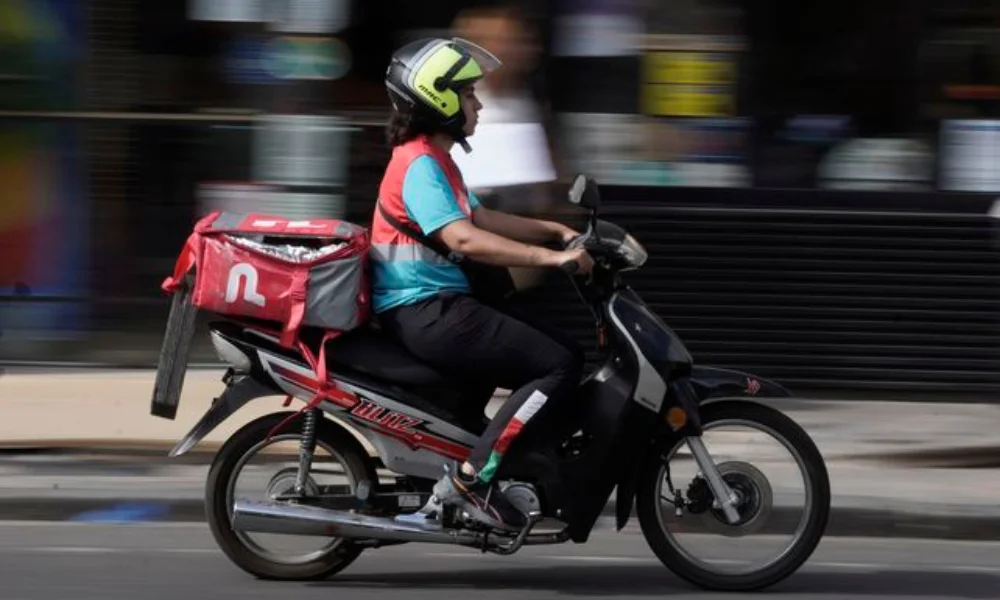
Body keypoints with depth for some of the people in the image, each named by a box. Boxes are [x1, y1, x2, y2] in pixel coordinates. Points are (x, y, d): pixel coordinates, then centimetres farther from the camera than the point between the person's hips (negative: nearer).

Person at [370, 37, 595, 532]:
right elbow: (464, 239, -27)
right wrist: (553, 257, -28)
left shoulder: (436, 160, 18)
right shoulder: (419, 165, -15)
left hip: (439, 307, 11)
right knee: (560, 367, -17)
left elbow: (483, 219, 25)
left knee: (565, 354, 12)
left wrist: (557, 231, 14)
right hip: (424, 313, -11)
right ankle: (470, 478, -20)